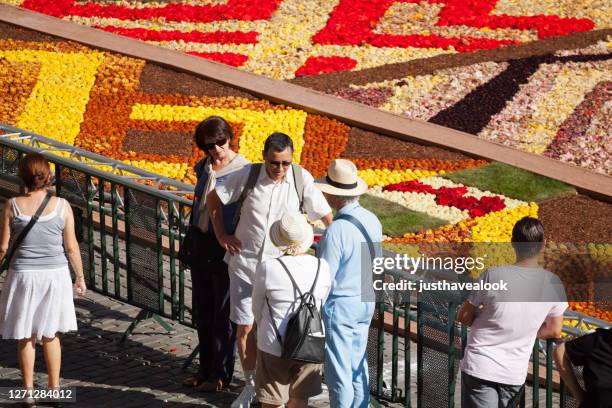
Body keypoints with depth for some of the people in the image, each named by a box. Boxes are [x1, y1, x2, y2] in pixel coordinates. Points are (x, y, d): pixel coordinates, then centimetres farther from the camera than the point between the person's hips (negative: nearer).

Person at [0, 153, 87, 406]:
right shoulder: (61, 206, -6)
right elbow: (71, 247, -2)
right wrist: (80, 277, 10)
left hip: (23, 274, -1)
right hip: (55, 274, 1)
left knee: (25, 337, 9)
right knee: (50, 335, 15)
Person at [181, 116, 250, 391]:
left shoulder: (243, 171, -11)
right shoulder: (204, 168, 8)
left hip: (226, 248, -7)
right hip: (201, 245, 7)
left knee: (223, 313, 2)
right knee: (202, 310, 13)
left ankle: (221, 374, 12)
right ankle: (206, 368, 25)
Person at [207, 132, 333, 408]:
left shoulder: (302, 179, -12)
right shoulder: (248, 176, -11)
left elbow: (327, 215, -3)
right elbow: (214, 199, 5)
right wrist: (221, 235, 4)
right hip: (244, 263, 1)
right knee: (245, 328, 6)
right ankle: (251, 385, 24)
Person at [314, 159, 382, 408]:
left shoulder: (336, 231, -26)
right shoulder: (372, 221, -2)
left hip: (339, 305, -8)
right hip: (365, 301, 8)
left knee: (338, 370, 3)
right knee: (358, 365, 18)